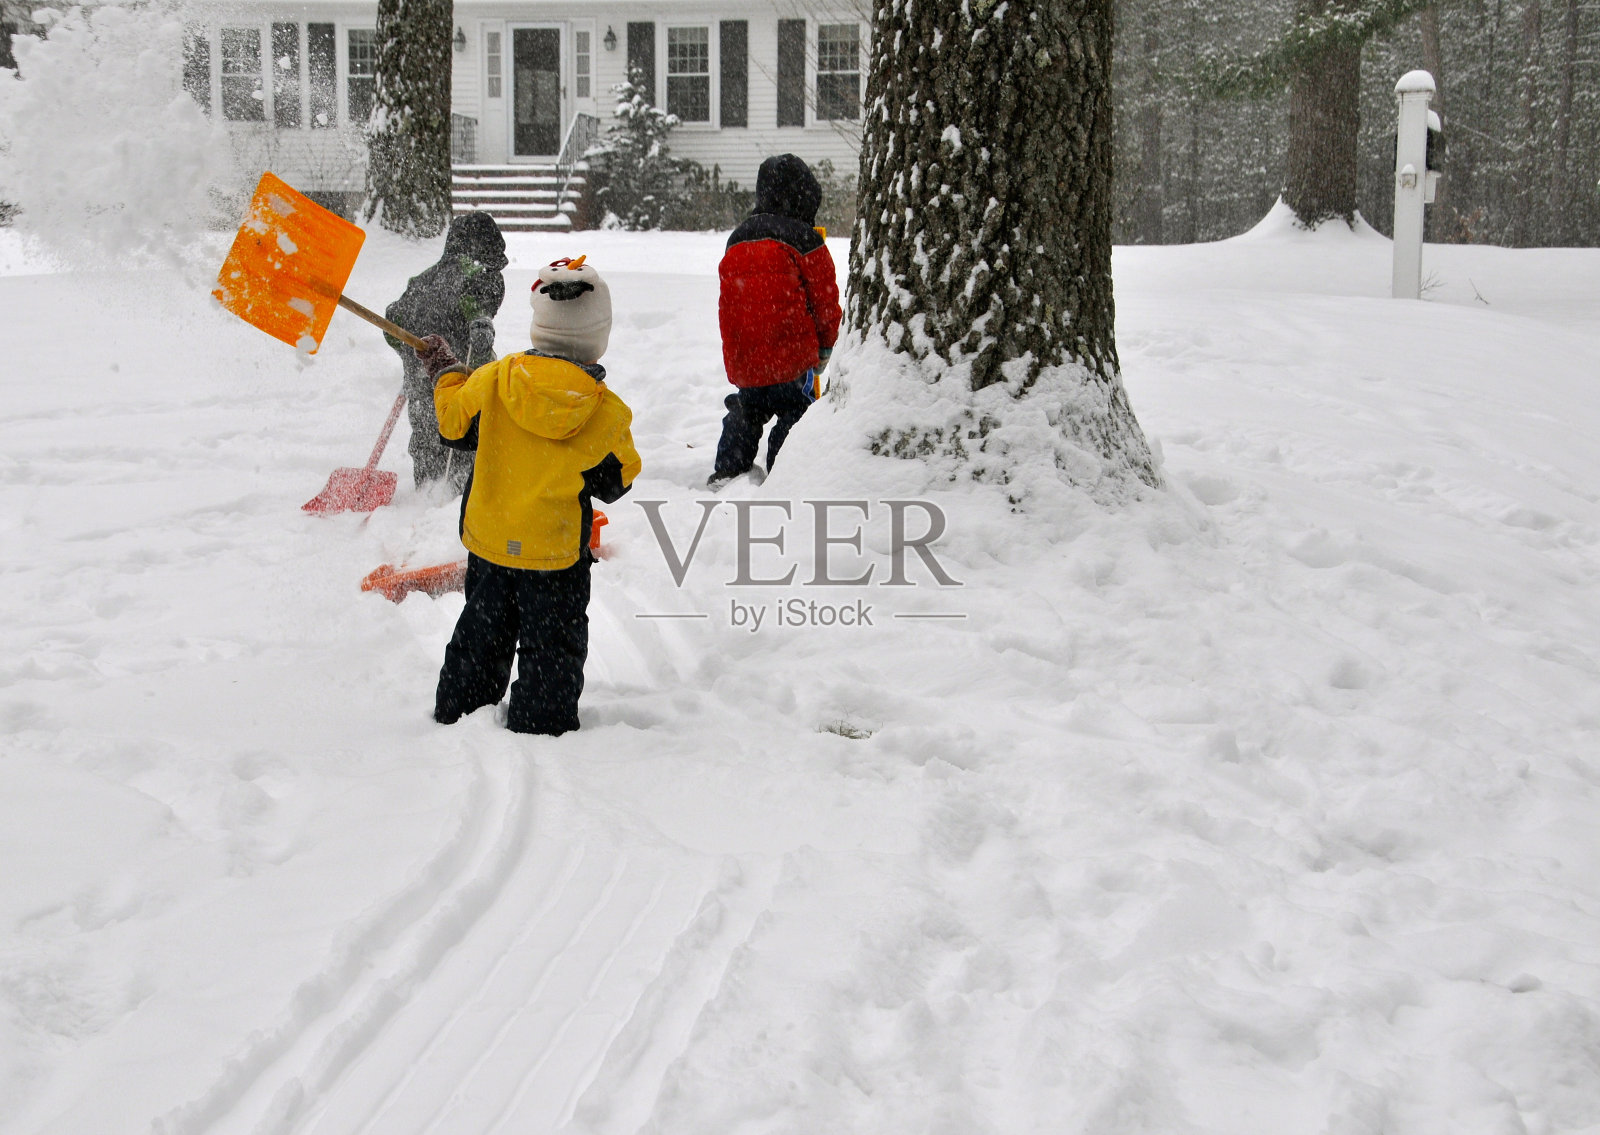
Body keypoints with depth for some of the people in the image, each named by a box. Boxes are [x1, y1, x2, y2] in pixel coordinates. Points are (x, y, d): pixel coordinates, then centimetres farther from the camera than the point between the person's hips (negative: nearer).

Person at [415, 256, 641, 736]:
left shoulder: (494, 378, -13)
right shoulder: (607, 413, -16)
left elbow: (453, 420, 4)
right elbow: (617, 481, -3)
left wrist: (445, 371, 21)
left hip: (488, 536, 3)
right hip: (557, 550, -3)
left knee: (481, 632, 21)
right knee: (552, 644, 12)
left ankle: (457, 713, 31)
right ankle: (541, 724, 15)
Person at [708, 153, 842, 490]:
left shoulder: (737, 239, 12)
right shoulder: (804, 240, -8)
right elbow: (825, 298, -3)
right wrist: (826, 344, 13)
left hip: (742, 357, 6)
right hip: (792, 354, -6)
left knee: (745, 411, 23)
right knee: (795, 412, 3)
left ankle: (726, 470, 20)